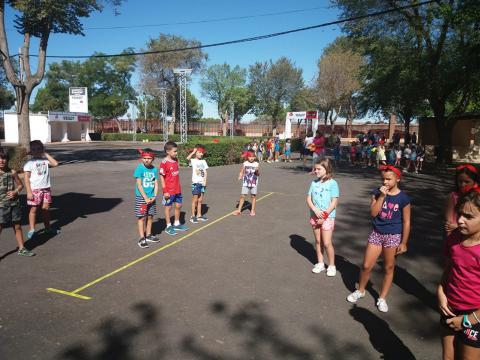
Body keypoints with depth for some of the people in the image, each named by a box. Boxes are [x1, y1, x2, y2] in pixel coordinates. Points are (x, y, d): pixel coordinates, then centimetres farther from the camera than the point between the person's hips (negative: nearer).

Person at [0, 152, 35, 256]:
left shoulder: (12, 172, 2)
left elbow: (20, 184, 12)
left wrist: (15, 192, -7)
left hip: (15, 203, 3)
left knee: (17, 227, 14)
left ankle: (21, 249, 27)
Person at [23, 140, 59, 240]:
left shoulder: (45, 160, 7)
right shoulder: (29, 163, -5)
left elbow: (55, 163, -12)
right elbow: (27, 179, -8)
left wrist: (46, 155, -5)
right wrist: (29, 192, -13)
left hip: (46, 189, 4)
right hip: (35, 190, -4)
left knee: (46, 209, 10)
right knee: (33, 209, 3)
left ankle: (48, 228, 21)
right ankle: (31, 230, 13)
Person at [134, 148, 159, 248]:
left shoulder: (154, 169, 3)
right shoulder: (139, 168, -10)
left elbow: (156, 184, 6)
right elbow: (139, 185, -13)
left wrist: (154, 196, -6)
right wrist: (145, 198, -15)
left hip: (151, 198, 5)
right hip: (141, 197, -5)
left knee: (150, 216, 13)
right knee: (141, 217, 0)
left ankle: (148, 235, 28)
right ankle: (142, 238, 5)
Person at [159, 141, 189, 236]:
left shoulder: (176, 160, 5)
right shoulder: (164, 162, -17)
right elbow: (161, 177, -15)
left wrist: (178, 187, 16)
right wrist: (165, 191, -16)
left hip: (177, 189, 7)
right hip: (169, 190, -7)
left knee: (178, 205, 15)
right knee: (168, 207, 7)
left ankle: (177, 224, 32)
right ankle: (168, 226, 20)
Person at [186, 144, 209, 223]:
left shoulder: (203, 161, 9)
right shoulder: (193, 161, -6)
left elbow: (205, 172, 8)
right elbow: (188, 158, -29)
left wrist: (205, 181, -3)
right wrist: (193, 152, -16)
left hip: (202, 183, 5)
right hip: (195, 182, -5)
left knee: (200, 200, 12)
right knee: (195, 200, -1)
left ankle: (199, 215, 21)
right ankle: (193, 216, 7)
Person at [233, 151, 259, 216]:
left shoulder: (257, 164, -1)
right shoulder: (244, 164, 0)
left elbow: (258, 174, -1)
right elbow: (241, 172, 1)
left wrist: (257, 171, -21)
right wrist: (240, 177, -17)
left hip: (254, 183, 0)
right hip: (245, 183, 0)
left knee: (253, 196, 4)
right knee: (242, 196, 1)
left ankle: (252, 210, 16)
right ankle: (239, 210, 10)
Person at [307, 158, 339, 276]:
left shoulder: (332, 183, -10)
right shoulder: (314, 183, 4)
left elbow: (334, 202, -13)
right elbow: (308, 199, 2)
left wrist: (324, 216, -15)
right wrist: (316, 210, -15)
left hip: (327, 217, -5)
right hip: (315, 216, 5)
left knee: (326, 243, -4)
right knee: (318, 241, 13)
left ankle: (331, 265, 14)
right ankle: (320, 263, 28)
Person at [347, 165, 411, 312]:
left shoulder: (403, 198, -10)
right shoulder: (377, 192, -4)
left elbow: (406, 222, -5)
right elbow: (373, 213, -12)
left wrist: (403, 243, -5)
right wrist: (381, 196, -20)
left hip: (393, 236, -2)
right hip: (376, 234, 2)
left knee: (388, 268, 11)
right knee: (366, 266, 7)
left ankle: (382, 298, 27)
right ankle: (360, 290, 30)